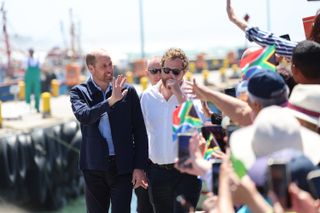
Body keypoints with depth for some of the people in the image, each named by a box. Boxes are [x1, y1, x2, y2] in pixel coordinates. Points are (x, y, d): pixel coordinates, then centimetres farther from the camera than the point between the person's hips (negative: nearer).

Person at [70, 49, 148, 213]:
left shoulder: (128, 91, 2)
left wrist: (139, 167, -2)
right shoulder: (78, 92, 1)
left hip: (122, 167, -1)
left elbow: (140, 132, 3)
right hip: (94, 167, 1)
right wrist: (111, 100, -26)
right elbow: (83, 116, -20)